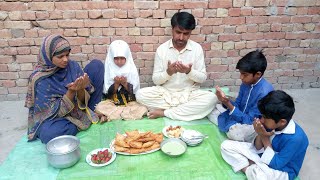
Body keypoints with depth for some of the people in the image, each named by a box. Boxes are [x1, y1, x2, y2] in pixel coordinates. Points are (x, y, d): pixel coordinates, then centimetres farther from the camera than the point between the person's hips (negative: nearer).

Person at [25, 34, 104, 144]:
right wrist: (71, 91, -35)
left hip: (78, 109, 3)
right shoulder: (40, 79, -21)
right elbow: (55, 111, -20)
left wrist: (80, 89, -33)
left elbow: (83, 101, -10)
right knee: (48, 134, -41)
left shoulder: (73, 66, -11)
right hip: (53, 117, -3)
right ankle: (86, 121, -9)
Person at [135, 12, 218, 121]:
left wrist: (189, 72, -22)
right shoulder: (162, 49, -3)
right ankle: (190, 109, -16)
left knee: (211, 98, -29)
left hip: (189, 93, 0)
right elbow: (156, 80, -4)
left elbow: (203, 78, -2)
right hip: (165, 93, 0)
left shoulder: (197, 48, -3)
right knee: (140, 94, -25)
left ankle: (164, 112, -19)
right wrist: (168, 72, -24)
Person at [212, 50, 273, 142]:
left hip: (255, 125, -8)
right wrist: (225, 101, -18)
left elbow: (249, 121, -23)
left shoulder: (264, 93, -27)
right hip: (242, 116, 8)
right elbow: (237, 105, 3)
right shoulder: (246, 83, -4)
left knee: (235, 133, -35)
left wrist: (228, 104, -30)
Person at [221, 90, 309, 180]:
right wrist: (260, 135, -22)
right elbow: (258, 149, -2)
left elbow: (275, 164, -22)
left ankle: (251, 171, -9)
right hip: (265, 155, 7)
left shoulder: (296, 138, -29)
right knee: (226, 145, -5)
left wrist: (265, 138, -23)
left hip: (281, 170, -6)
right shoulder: (272, 124, -12)